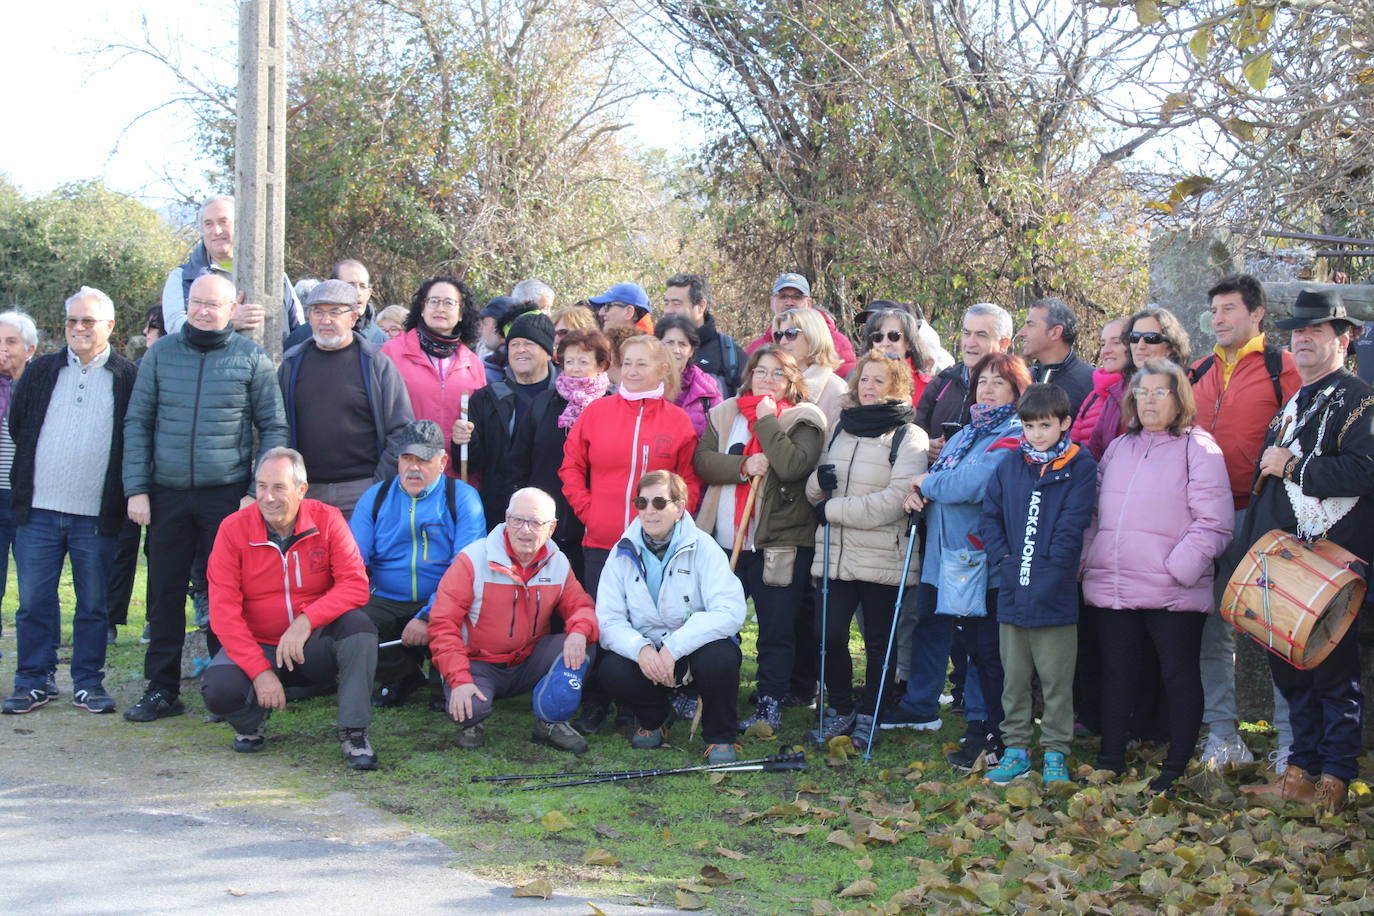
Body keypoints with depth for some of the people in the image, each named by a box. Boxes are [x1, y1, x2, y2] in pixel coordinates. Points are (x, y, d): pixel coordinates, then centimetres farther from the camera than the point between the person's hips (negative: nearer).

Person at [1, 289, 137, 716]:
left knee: (93, 605, 5)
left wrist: (124, 496, -1)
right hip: (39, 509, 2)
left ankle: (88, 683, 15)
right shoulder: (41, 371, 11)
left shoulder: (128, 377, 1)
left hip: (96, 516, -2)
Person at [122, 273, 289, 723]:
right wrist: (136, 487, -1)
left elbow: (273, 429, 2)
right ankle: (161, 690, 15)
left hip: (228, 495, -2)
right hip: (167, 495, 2)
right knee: (165, 593, 6)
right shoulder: (161, 353, 6)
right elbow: (137, 422, 8)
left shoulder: (252, 358, 1)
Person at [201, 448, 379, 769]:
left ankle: (353, 731, -19)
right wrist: (260, 671, -23)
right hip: (257, 647, 0)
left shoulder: (327, 519, -8)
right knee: (218, 690, -29)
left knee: (358, 625, -29)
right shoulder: (233, 528, -10)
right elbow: (223, 611, -14)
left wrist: (306, 621, -31)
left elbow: (355, 584, -15)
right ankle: (251, 723, 9)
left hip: (315, 647, 0)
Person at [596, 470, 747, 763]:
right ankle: (652, 719, 8)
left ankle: (720, 737, -6)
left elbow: (730, 612, -24)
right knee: (613, 670, -27)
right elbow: (608, 620, -7)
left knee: (719, 657, -35)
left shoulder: (702, 548, -11)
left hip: (693, 648, -2)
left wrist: (673, 648, -33)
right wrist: (640, 648, -29)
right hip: (644, 652, 2)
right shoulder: (624, 553, -1)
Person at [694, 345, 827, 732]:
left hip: (778, 543, -4)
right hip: (723, 540, 4)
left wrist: (766, 420, -11)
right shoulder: (723, 414, 13)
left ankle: (770, 706, 9)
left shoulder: (804, 420, 0)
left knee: (777, 631, 0)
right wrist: (743, 466, -15)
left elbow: (793, 465, -18)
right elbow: (702, 460, 0)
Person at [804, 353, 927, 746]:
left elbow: (895, 500, -18)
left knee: (878, 641, 7)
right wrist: (820, 483, -6)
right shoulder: (841, 429, 14)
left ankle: (868, 715, 23)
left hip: (883, 559, -4)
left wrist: (833, 510, -13)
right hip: (836, 555, 4)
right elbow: (815, 490, 19)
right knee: (830, 635, -1)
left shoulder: (908, 437, -5)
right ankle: (840, 709, 19)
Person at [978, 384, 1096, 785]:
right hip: (1013, 592, 4)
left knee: (1056, 679, 2)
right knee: (1014, 677, 11)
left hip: (1055, 593, -4)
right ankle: (1016, 748, 21)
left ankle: (1055, 752, 12)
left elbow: (1072, 525, -9)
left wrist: (1049, 565, -13)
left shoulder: (1080, 467, -3)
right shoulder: (1009, 467, 10)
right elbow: (989, 517, 10)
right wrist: (1005, 556, -2)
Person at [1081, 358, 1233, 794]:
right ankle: (1110, 761, 22)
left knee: (1179, 676, 4)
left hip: (1173, 592, -5)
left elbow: (1212, 523, -9)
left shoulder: (1198, 447, -2)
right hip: (1113, 589, 6)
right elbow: (1096, 513, 19)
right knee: (1117, 673, 12)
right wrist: (1086, 561, 7)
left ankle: (1177, 769, 12)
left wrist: (1178, 568, -17)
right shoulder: (1119, 448, 17)